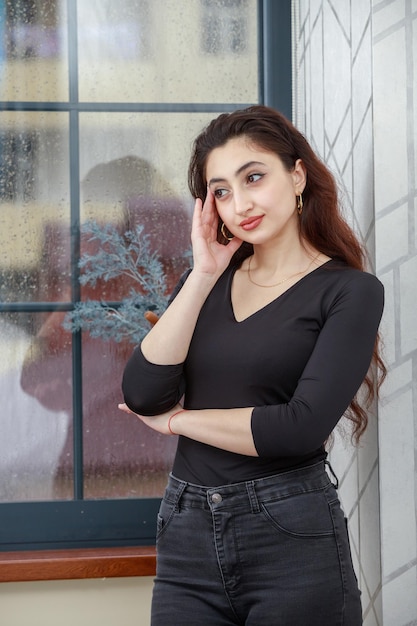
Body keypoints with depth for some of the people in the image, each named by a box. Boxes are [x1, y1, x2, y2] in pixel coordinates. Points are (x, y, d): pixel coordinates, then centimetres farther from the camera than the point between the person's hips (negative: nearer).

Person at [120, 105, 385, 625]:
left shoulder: (350, 291, -4)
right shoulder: (208, 280, 10)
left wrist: (176, 419, -4)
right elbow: (142, 395, -3)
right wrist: (203, 276, -5)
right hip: (187, 536, 4)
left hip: (291, 540, -4)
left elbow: (301, 427, -16)